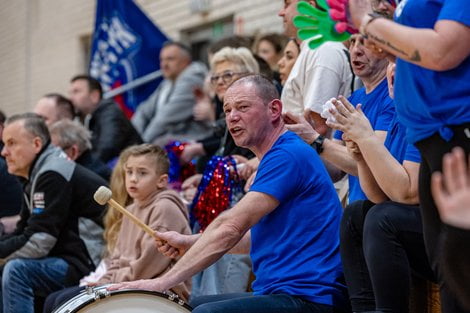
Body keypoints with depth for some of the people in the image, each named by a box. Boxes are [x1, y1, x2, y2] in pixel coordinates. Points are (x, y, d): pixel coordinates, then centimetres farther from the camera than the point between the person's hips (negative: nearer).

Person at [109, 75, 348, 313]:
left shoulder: (289, 156, -14)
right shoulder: (275, 158, 21)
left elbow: (232, 227, -21)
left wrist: (163, 282, -21)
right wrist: (189, 243, 13)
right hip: (278, 293, 11)